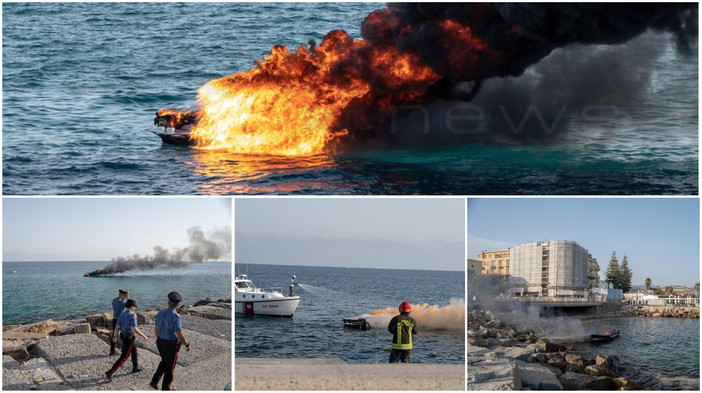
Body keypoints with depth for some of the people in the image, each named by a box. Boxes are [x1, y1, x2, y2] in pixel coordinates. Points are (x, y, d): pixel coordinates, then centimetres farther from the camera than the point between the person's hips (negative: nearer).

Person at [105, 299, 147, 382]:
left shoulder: (121, 315, 0)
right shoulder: (132, 316, -24)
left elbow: (117, 327, 4)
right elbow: (135, 330, -29)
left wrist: (114, 336, 20)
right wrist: (144, 336, -17)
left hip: (123, 336, 8)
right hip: (129, 339, -8)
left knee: (134, 351, 29)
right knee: (124, 357, -2)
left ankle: (135, 367, 43)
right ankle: (110, 372, -8)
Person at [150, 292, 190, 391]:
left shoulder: (160, 313, -5)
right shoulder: (176, 318, -27)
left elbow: (156, 329, 8)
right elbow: (180, 336, -25)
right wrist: (187, 345, -8)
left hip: (161, 342, 6)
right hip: (171, 345, -6)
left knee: (164, 361, 31)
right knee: (170, 368, 13)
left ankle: (154, 381, 26)